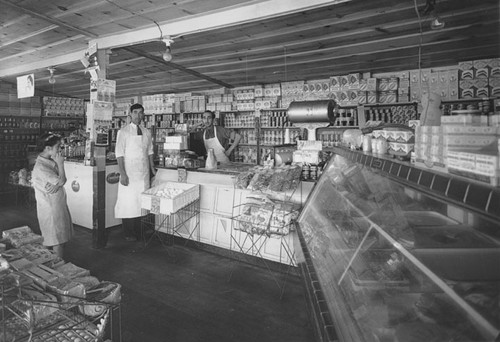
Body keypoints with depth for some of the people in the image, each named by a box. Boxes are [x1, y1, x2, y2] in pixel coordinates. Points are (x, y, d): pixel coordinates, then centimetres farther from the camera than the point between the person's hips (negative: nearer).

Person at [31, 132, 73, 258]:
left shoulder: (51, 161, 6)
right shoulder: (40, 167, -21)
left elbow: (62, 180, 2)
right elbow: (61, 180, -23)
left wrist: (57, 184, -19)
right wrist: (60, 164, -14)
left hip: (59, 204, 8)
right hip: (50, 208, -8)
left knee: (61, 237, 15)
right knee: (57, 239, 0)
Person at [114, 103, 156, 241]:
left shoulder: (146, 132, 10)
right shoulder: (123, 131, -4)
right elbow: (119, 153, -8)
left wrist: (152, 168, 11)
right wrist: (122, 173, -15)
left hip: (144, 173, 4)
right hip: (129, 173, -4)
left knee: (141, 201, 7)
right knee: (128, 202, 0)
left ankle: (138, 232, 18)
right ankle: (129, 233, 13)